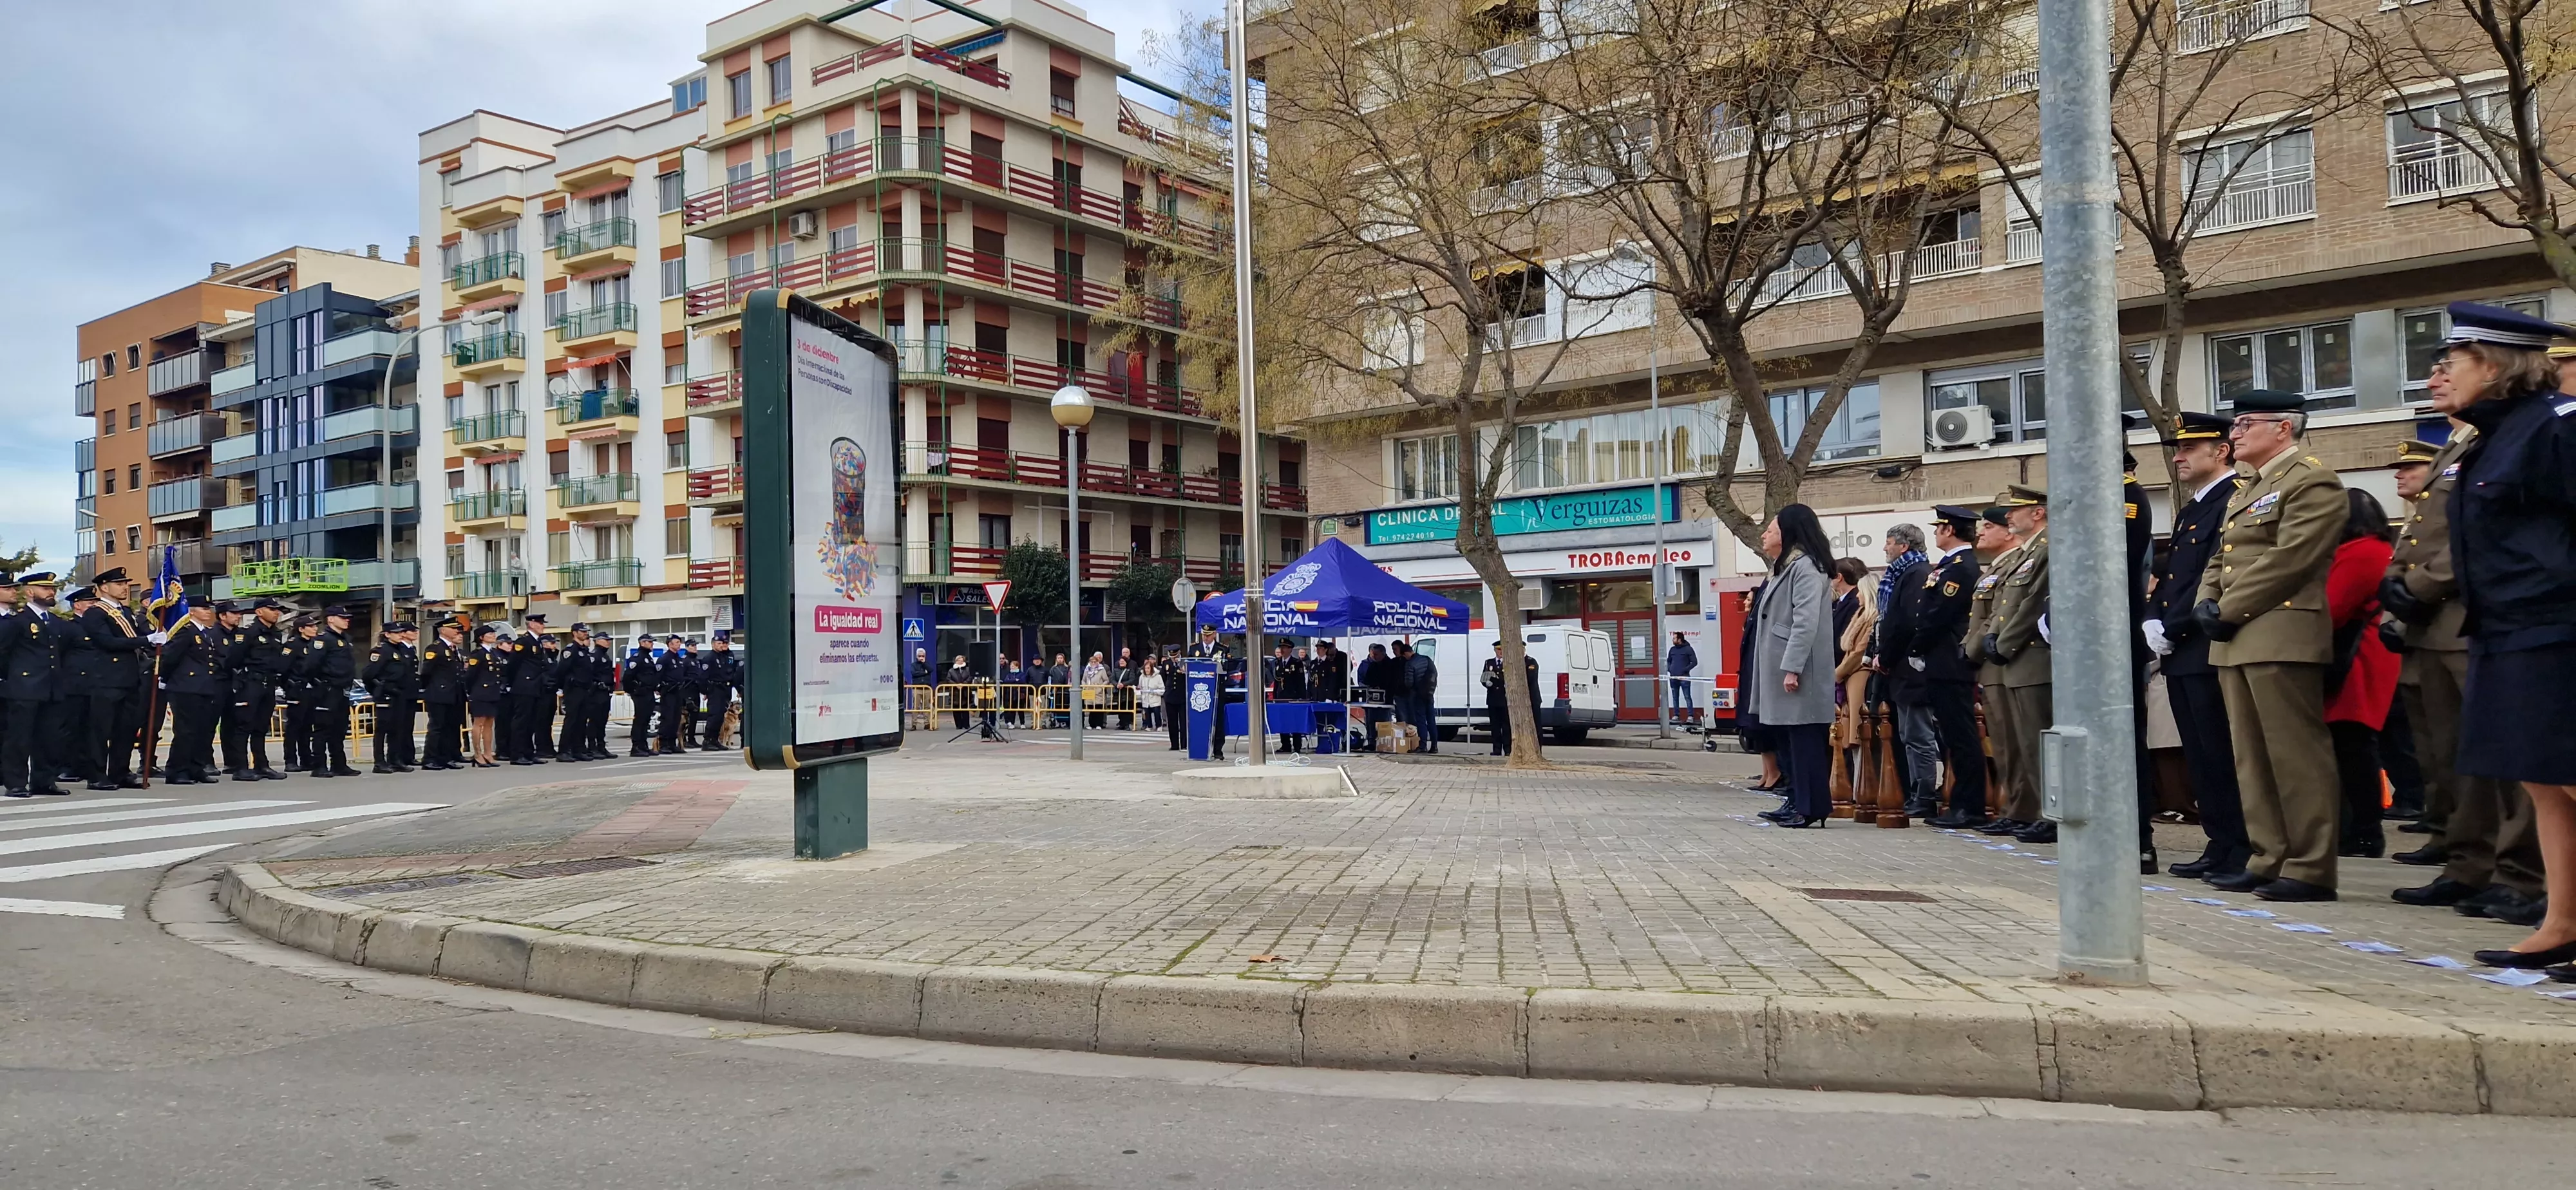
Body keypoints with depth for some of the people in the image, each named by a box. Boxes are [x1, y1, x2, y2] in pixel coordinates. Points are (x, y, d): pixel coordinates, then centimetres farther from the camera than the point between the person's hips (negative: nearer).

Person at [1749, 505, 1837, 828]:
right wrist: (1784, 669, 17)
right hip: (1781, 671, 10)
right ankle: (1797, 802, 18)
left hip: (1798, 675, -10)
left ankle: (1812, 807, -5)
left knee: (1804, 738, -7)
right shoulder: (1784, 568, 21)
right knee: (1788, 739, 12)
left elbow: (1806, 622, -20)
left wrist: (1792, 668, -24)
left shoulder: (1805, 567, -11)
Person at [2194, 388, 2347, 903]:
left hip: (2282, 637, -9)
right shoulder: (2247, 490, 23)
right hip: (2236, 640, 9)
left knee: (2296, 755, -7)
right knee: (2253, 758, 10)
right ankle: (2269, 860, 16)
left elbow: (2288, 560, -16)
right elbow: (2222, 560, 23)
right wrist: (2207, 603, 4)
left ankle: (2310, 869, -3)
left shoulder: (2312, 482, -6)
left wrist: (2228, 611, -14)